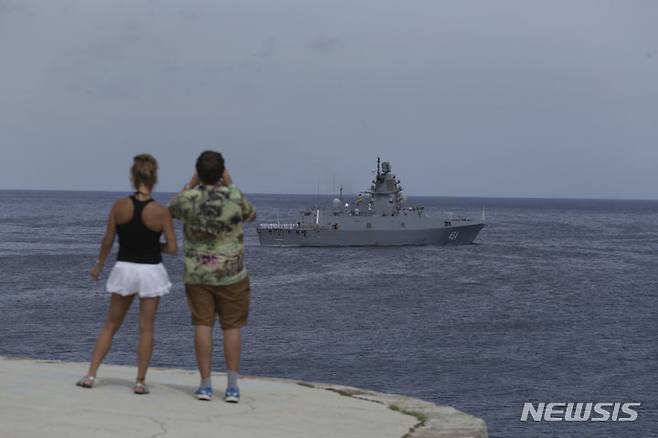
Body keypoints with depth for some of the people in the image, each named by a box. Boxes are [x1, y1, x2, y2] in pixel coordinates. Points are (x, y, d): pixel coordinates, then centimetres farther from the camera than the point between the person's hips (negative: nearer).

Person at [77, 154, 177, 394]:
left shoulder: (119, 206, -7)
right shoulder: (161, 212, -11)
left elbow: (108, 241, 0)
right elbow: (172, 248, -10)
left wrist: (99, 265, 16)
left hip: (124, 268, 2)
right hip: (151, 270, -2)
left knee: (110, 325, 14)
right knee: (146, 328, 8)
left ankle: (91, 374, 11)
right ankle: (140, 381, 9)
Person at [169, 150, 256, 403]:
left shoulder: (189, 198, -10)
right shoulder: (235, 197, -12)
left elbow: (171, 210, 14)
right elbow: (251, 215, 11)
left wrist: (192, 183, 14)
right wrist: (230, 185, 11)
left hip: (197, 275, 1)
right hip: (231, 274, -1)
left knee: (202, 326, 5)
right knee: (232, 328, 6)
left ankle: (205, 385, 4)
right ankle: (232, 387, 3)